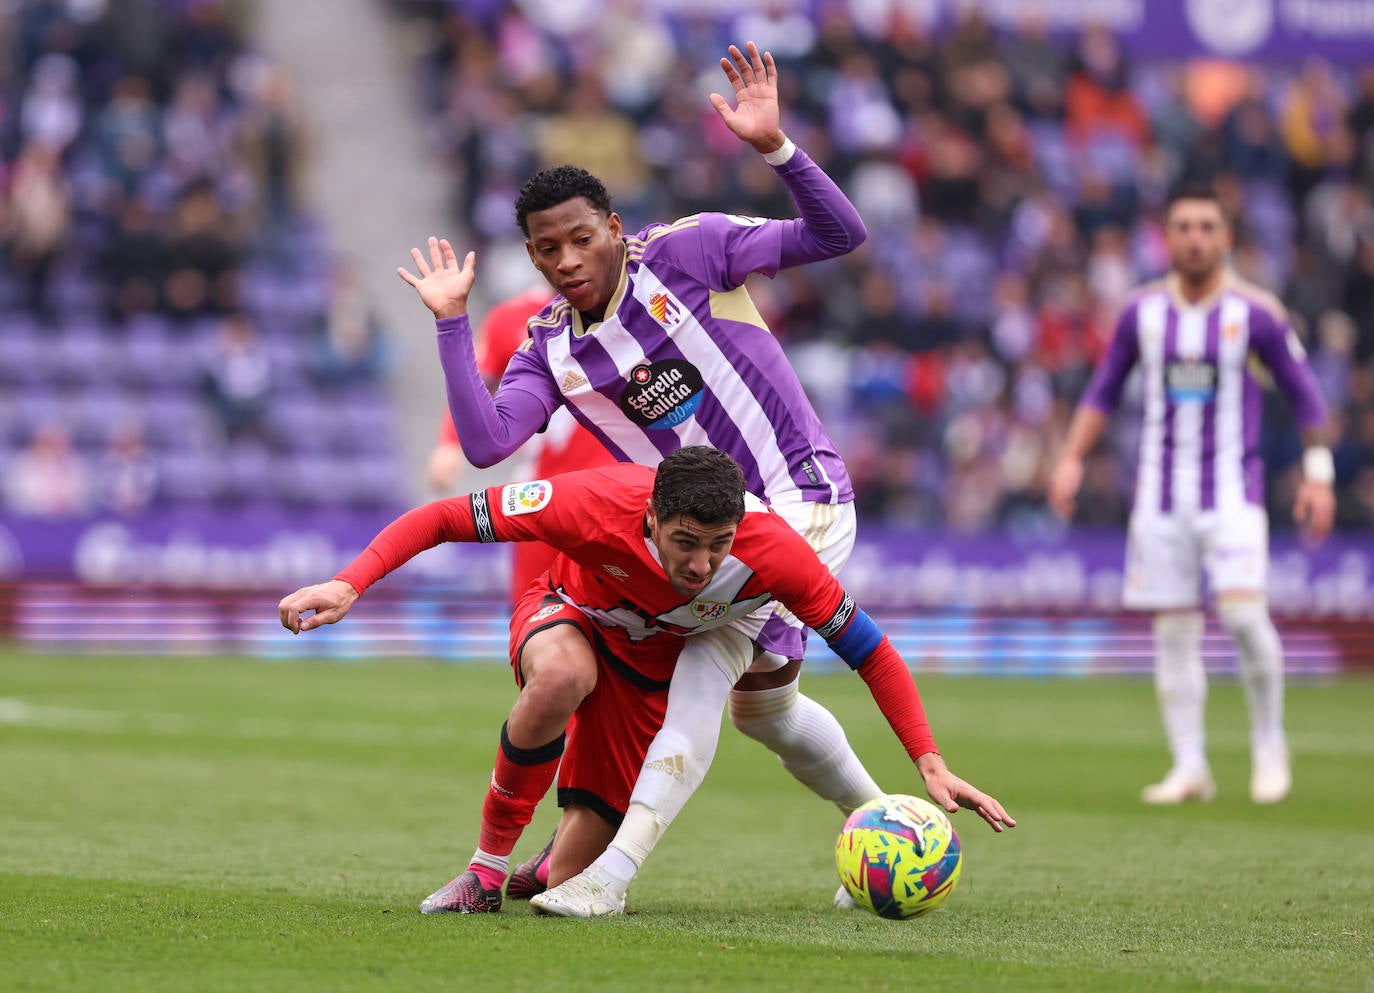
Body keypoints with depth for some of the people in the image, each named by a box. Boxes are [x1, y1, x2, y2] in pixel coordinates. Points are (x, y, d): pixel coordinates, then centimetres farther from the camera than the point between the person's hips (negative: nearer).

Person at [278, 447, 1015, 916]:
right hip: (567, 620, -1)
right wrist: (349, 585, -41)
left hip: (651, 676, 1)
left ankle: (579, 838, 34)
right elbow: (444, 518, -30)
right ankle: (487, 867, -22)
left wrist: (931, 767, -27)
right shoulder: (596, 504, -38)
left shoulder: (773, 551, -34)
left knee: (564, 881, -7)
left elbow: (870, 650, -22)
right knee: (562, 676, -42)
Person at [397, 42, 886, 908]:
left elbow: (839, 235, -14)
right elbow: (486, 442, -14)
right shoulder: (551, 348, 2)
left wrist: (775, 147, -28)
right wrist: (452, 322, -13)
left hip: (802, 496, -7)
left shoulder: (687, 253, -10)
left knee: (704, 661, -24)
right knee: (764, 704, 17)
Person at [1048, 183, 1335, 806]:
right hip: (1161, 493, 3)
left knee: (1243, 611, -18)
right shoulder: (1142, 311, 5)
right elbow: (1104, 389, 15)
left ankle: (1269, 744, 2)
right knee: (1173, 630, 0)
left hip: (1232, 491, -3)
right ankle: (1189, 767, 6)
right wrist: (1071, 459, 5)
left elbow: (1304, 394, 4)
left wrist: (1318, 475, -2)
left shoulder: (1255, 313, -3)